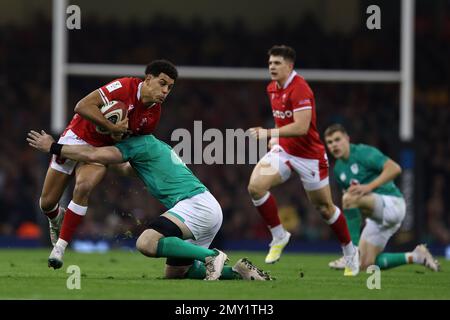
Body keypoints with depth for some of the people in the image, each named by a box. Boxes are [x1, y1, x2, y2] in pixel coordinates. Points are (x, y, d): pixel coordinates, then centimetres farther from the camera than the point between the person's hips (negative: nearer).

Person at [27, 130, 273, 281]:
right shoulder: (152, 145, 26)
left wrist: (53, 147, 0)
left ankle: (211, 256, -24)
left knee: (146, 243, -26)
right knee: (173, 273, 12)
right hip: (210, 210, 10)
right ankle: (237, 271, 6)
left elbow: (93, 155, -9)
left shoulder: (140, 143, -4)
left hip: (196, 204, -10)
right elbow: (129, 170, 48)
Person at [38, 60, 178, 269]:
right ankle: (57, 219, 40)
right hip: (76, 138, -2)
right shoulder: (125, 87, -25)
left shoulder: (154, 114, -7)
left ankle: (60, 247, -22)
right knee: (47, 203, 1)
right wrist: (111, 127, -32)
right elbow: (82, 106, -30)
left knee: (83, 187, -30)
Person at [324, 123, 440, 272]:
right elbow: (350, 208, 21)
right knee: (366, 265, 1)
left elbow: (395, 168, -25)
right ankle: (413, 257, 16)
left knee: (350, 197, -34)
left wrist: (369, 187, -32)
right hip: (376, 217, 9)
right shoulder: (338, 169, 12)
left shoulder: (363, 152, -11)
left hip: (392, 203, -9)